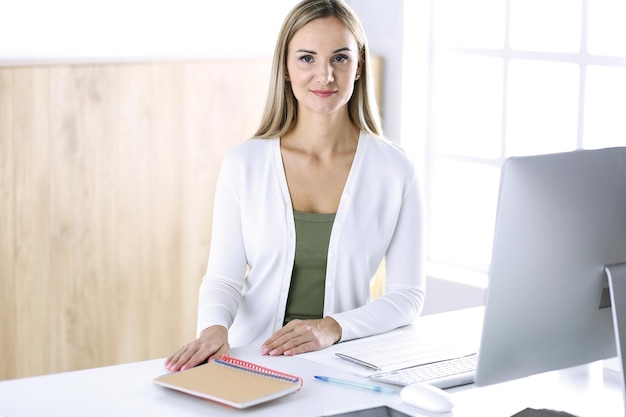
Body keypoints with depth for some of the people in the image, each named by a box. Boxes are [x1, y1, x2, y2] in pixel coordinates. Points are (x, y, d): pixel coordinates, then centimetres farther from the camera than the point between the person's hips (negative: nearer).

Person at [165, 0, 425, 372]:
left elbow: (408, 295, 2)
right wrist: (214, 328, -21)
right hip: (253, 362, 1)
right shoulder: (244, 164, 2)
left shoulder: (394, 169, 0)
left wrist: (333, 328, -15)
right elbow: (223, 279, 2)